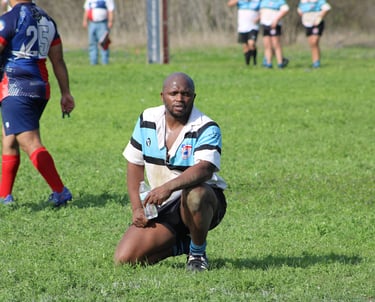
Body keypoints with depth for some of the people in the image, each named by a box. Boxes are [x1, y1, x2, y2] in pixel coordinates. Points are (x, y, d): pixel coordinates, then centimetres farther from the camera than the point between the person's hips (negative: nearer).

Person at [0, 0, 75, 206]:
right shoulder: (47, 20, 13)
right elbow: (58, 61, 16)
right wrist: (66, 93, 19)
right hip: (40, 88, 8)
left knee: (30, 143, -11)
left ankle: (60, 191, -18)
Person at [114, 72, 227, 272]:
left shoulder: (206, 128, -16)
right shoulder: (147, 121, 1)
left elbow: (205, 169, -34)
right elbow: (134, 164, 10)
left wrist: (169, 187, -48)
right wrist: (137, 208, -1)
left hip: (203, 200, -5)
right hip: (162, 208, 5)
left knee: (195, 194, -42)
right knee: (124, 259, -11)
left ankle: (198, 252, -13)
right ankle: (181, 244, 17)